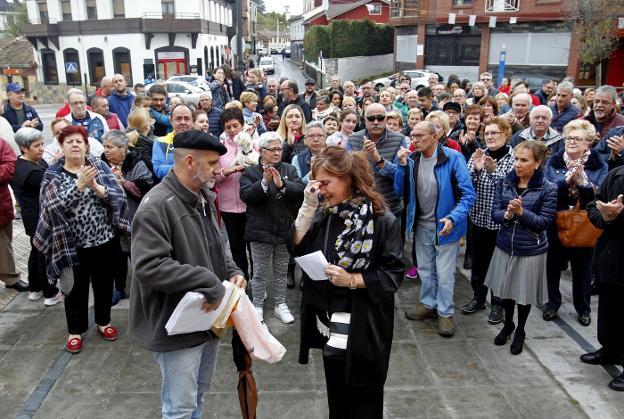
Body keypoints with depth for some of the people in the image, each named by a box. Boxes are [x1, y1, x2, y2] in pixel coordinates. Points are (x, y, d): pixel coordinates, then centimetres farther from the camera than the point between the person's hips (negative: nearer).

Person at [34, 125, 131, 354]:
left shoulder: (99, 166, -2)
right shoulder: (53, 174, -5)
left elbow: (118, 196, -11)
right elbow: (57, 205, -20)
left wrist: (95, 186, -28)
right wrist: (79, 185, -33)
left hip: (104, 240, 1)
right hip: (72, 244, -1)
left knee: (103, 283, 17)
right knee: (75, 288, 12)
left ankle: (103, 321, 39)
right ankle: (75, 330, 31)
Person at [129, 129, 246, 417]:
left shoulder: (204, 198, 6)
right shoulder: (157, 205, -23)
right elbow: (149, 267, -31)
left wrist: (232, 271, -2)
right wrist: (209, 282, -29)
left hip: (208, 317, 9)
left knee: (198, 395, 26)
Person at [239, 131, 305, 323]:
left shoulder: (289, 169, 5)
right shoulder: (250, 172, -3)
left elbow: (300, 190, -9)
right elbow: (246, 196, -16)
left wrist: (282, 184, -25)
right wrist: (264, 182, -27)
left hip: (285, 229, 3)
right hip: (261, 231, -2)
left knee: (281, 271, 16)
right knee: (260, 272, 9)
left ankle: (280, 305, 30)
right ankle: (258, 306, 24)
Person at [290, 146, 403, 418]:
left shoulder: (381, 219, -15)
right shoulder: (325, 213, 2)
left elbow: (393, 275, -14)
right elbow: (297, 249, -4)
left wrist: (352, 280, -24)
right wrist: (308, 207, -12)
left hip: (363, 330, -5)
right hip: (329, 326, 5)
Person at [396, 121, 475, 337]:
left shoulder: (452, 158, -18)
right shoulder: (412, 159, -4)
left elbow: (468, 194, -18)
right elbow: (400, 192, -4)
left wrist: (453, 218, -31)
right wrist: (402, 165, -16)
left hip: (445, 224, -5)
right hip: (421, 224, 5)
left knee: (444, 272, 5)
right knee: (424, 268, 20)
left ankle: (445, 312, 23)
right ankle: (428, 303, 39)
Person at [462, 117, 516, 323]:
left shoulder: (514, 158, -9)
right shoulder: (478, 155, 2)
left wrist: (494, 171, -30)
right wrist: (476, 170, -20)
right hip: (479, 217, 4)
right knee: (478, 260, 16)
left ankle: (498, 303, 26)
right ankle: (478, 297, 34)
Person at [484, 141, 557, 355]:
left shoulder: (548, 189, -14)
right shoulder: (505, 183, -5)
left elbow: (544, 222, -15)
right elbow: (494, 213, -5)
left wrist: (521, 211, -27)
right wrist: (507, 214, -26)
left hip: (531, 250, -3)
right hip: (505, 246, 3)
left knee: (524, 293, 13)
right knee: (505, 289, 18)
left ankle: (520, 331, 37)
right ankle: (507, 324, 42)